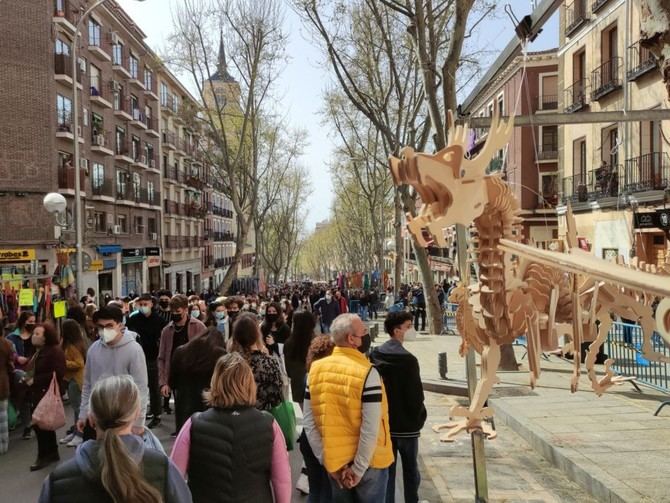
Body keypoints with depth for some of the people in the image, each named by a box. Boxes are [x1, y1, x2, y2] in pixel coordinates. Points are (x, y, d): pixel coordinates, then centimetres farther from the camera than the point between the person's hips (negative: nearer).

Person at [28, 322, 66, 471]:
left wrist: (35, 380, -21)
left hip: (49, 393, -9)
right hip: (38, 393, 9)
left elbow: (58, 373, -24)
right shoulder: (38, 351, 13)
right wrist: (28, 377, 7)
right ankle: (52, 453, 26)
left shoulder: (55, 351, -16)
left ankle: (43, 456, 5)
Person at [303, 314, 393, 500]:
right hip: (368, 462, -4)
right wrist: (359, 468, -14)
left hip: (334, 461, 4)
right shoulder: (366, 372, -19)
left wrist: (326, 460, 0)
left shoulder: (316, 370, -4)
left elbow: (309, 423, -3)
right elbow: (371, 429, -23)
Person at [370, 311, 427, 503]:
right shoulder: (408, 359, -20)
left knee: (386, 468, 13)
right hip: (406, 424, -5)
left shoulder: (374, 356, 0)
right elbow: (415, 395, -17)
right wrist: (419, 419, 0)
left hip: (382, 423, 5)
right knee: (410, 469, 13)